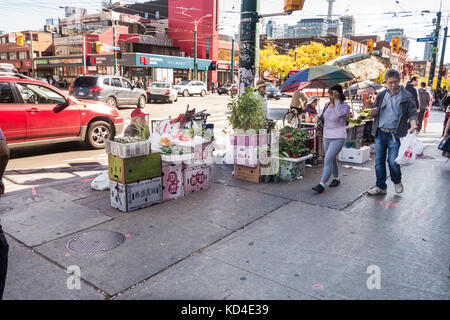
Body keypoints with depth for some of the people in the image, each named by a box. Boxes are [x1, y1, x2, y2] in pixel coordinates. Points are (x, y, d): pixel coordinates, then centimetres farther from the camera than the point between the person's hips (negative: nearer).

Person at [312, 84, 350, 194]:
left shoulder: (345, 106, -12)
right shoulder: (328, 104, 5)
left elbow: (339, 113, -35)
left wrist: (337, 100, -27)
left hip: (338, 138, -6)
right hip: (326, 137, 7)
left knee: (328, 160, -14)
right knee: (332, 160, 17)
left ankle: (322, 184, -13)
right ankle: (336, 178, 36)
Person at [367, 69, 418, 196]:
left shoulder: (406, 96, 2)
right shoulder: (381, 95, 12)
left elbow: (412, 113, -1)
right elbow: (373, 113, 18)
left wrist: (413, 124, -22)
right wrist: (373, 112, -7)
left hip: (395, 134, -4)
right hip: (380, 133, 4)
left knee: (393, 161, -6)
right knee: (379, 161, 6)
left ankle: (397, 182, 24)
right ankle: (381, 187, 18)